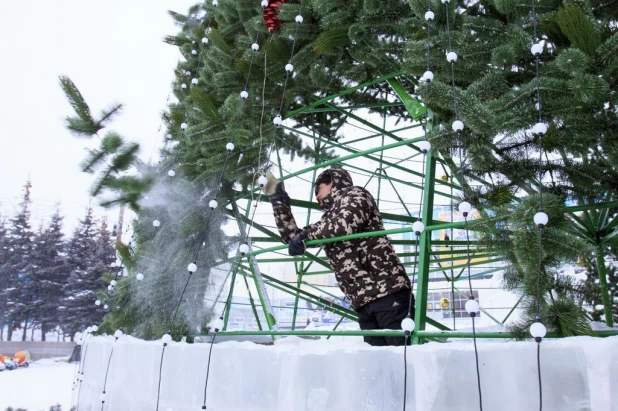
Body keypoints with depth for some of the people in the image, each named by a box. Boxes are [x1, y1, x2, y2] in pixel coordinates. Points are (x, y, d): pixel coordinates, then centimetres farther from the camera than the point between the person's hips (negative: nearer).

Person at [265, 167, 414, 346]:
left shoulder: (355, 194, 8)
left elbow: (346, 222, -14)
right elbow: (293, 237, 28)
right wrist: (278, 199, 26)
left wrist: (306, 235, -6)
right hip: (364, 301, 8)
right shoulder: (328, 221, 29)